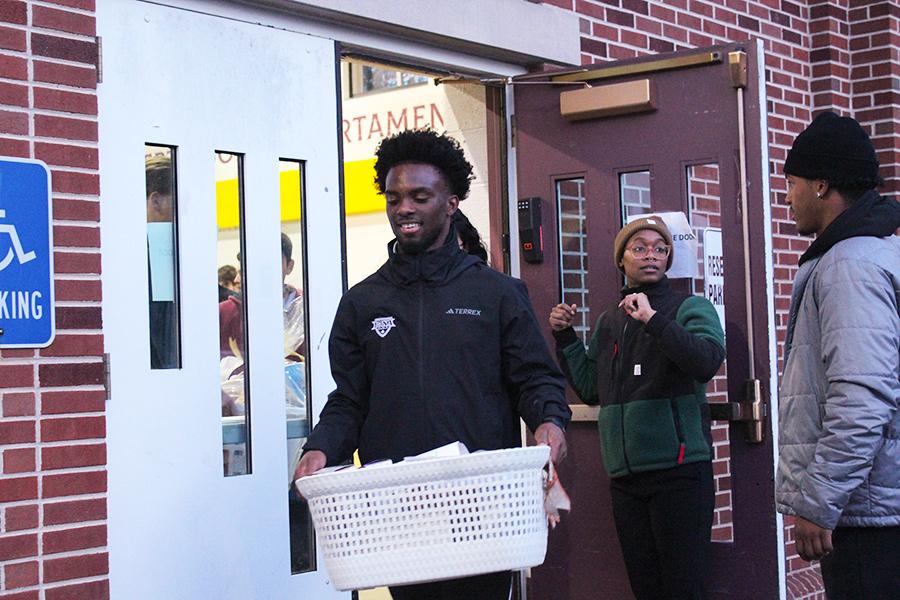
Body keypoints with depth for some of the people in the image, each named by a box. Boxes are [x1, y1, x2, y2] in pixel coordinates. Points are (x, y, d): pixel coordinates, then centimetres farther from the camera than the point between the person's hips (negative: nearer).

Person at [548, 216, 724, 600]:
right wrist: (565, 338, 12)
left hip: (678, 470, -5)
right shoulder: (608, 322, 17)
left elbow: (707, 361, -18)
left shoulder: (690, 308, 1)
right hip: (624, 475, 5)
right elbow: (590, 390, 20)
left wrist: (653, 319, -22)